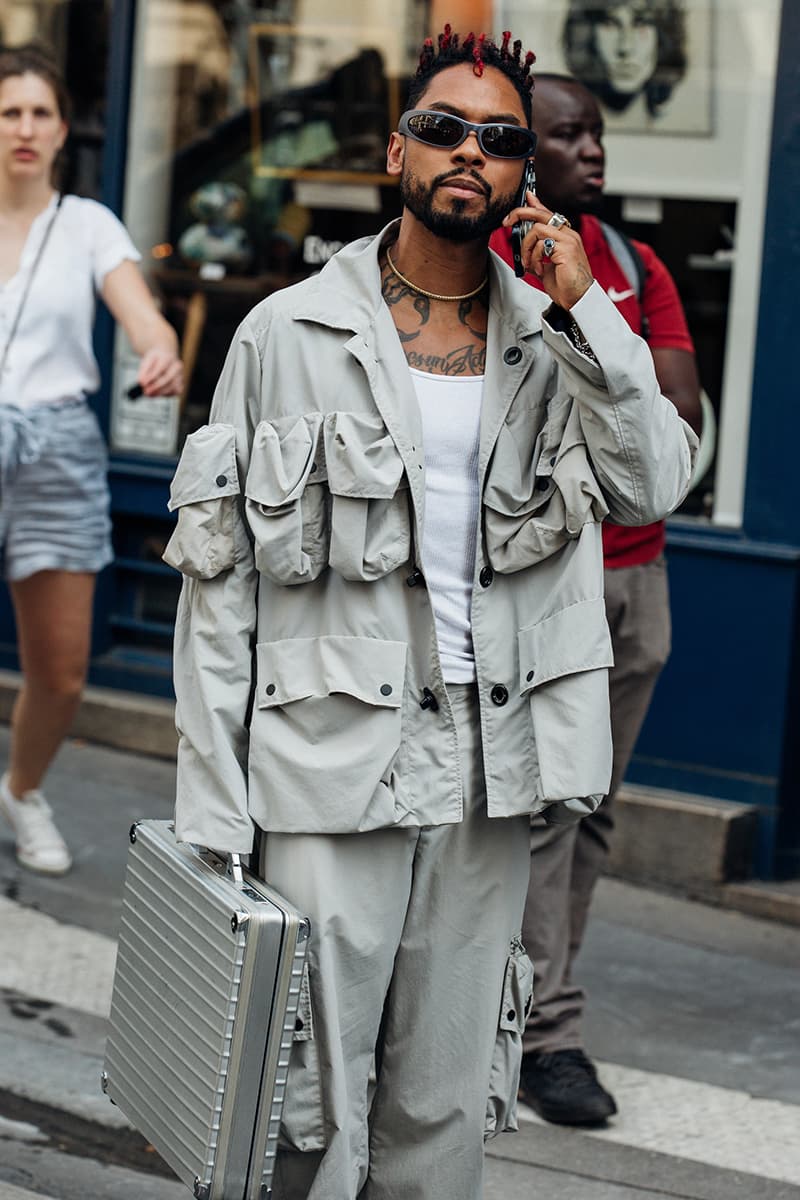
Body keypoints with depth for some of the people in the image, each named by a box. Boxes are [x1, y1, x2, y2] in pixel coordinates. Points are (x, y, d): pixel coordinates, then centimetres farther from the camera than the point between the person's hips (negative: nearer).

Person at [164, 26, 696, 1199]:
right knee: (305, 1102, -4)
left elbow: (658, 483, -3)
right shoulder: (291, 332, 0)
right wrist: (212, 812, -6)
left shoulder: (553, 342, 10)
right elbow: (217, 578, -1)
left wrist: (584, 310, -9)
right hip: (327, 765, -3)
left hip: (488, 768, 3)